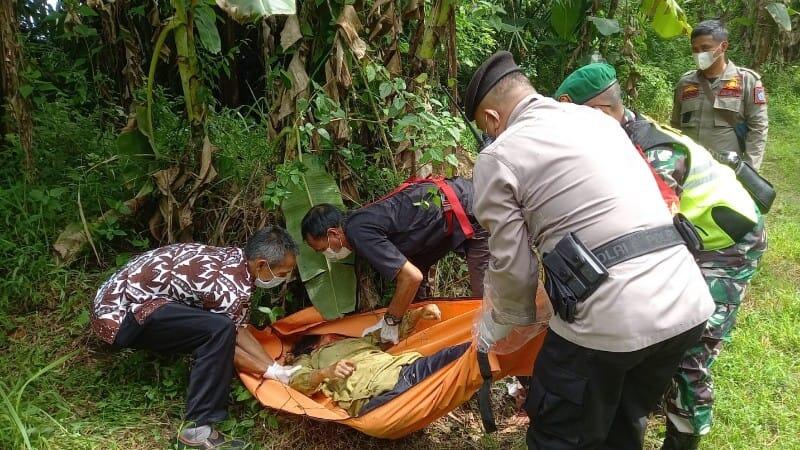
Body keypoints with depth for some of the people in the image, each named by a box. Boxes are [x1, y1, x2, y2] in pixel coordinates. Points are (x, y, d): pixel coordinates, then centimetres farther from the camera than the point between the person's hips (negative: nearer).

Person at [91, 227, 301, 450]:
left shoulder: (237, 258, 4)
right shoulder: (231, 288, -24)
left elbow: (238, 329, 10)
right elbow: (226, 345, -9)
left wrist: (274, 365, 8)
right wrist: (269, 371, 2)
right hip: (123, 310, -9)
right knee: (218, 330, -26)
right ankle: (198, 429, -18)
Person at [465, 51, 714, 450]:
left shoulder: (498, 157, -2)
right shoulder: (598, 118, 19)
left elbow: (513, 266, 0)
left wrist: (497, 327, 20)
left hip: (611, 318, -7)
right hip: (689, 305, 8)